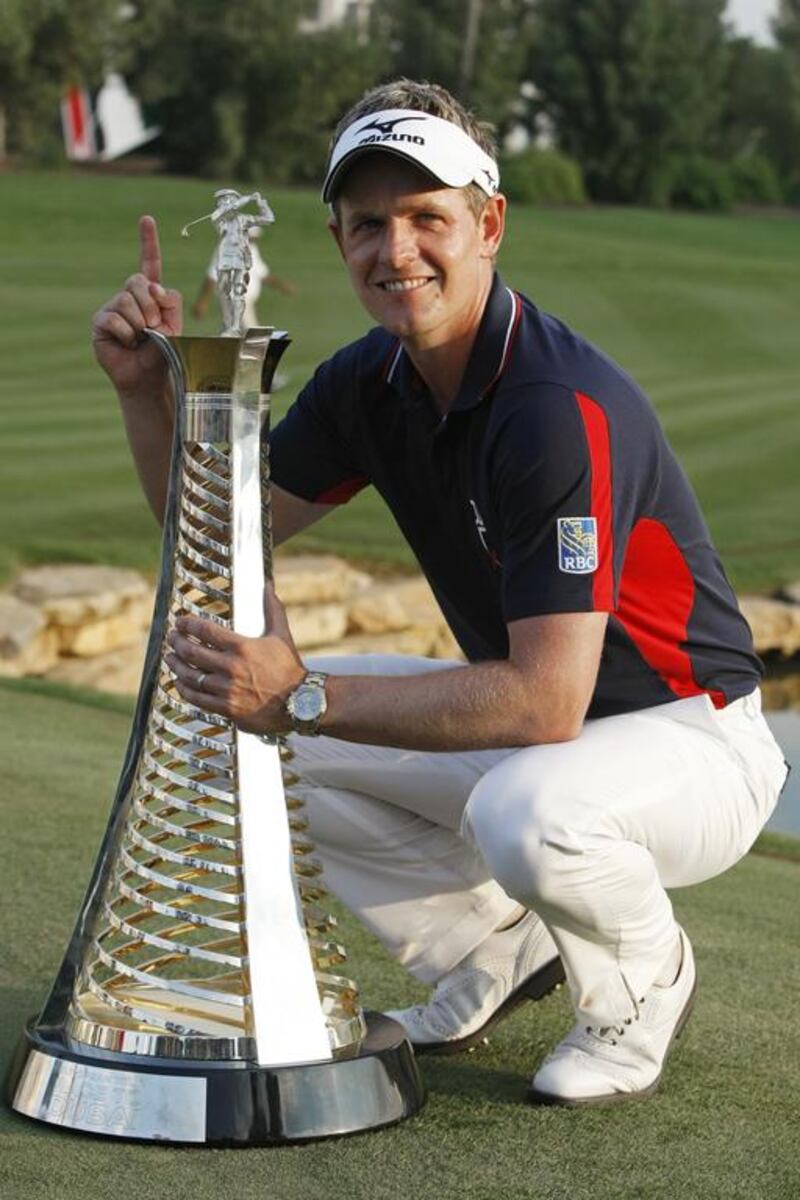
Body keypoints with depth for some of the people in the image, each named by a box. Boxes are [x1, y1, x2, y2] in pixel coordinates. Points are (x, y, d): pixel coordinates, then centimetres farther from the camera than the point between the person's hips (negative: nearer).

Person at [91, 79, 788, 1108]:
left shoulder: (563, 407, -30)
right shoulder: (371, 379, -4)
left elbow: (548, 702, -35)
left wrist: (307, 699, -33)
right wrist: (147, 389, -11)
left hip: (691, 742, -8)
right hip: (525, 716, 8)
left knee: (528, 811, -39)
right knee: (248, 738, 0)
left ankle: (641, 985, -3)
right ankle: (498, 951, 14)